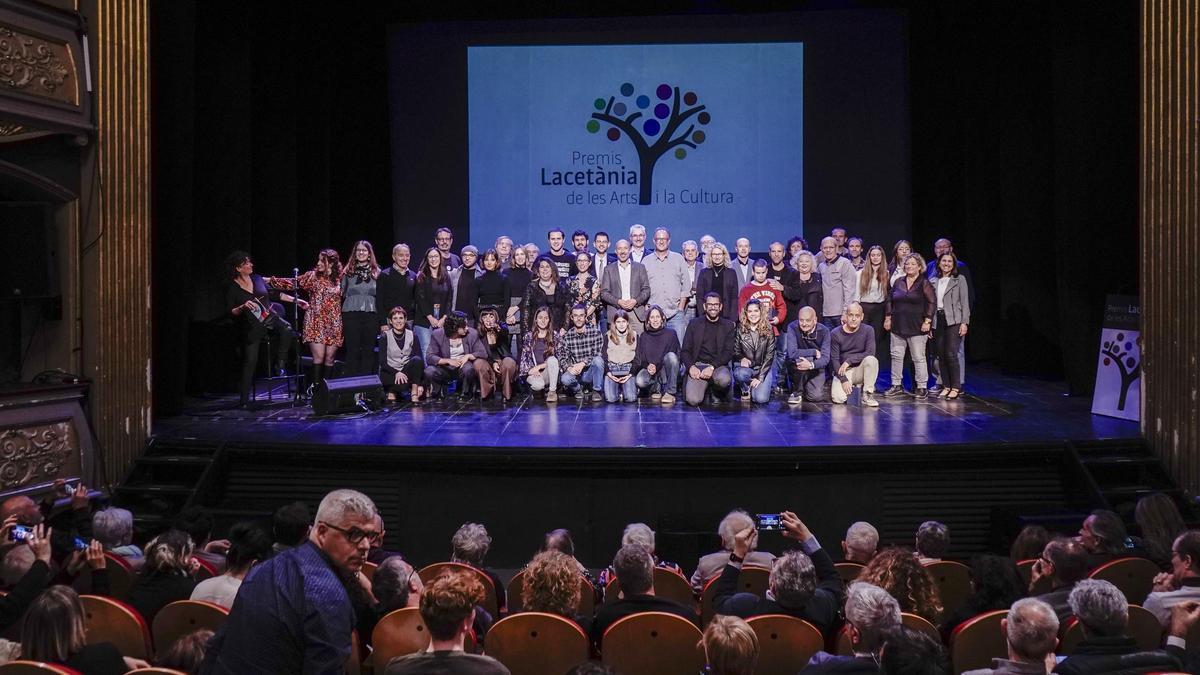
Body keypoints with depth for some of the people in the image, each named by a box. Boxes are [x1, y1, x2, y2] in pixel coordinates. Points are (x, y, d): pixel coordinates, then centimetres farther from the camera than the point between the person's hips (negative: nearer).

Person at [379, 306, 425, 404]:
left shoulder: (412, 336, 0)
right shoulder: (386, 337, -6)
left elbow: (420, 359, -5)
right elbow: (383, 363, -9)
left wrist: (420, 384, -16)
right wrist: (396, 373, -28)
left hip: (407, 370, 3)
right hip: (389, 373, -3)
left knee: (417, 360, -29)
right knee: (403, 383, -35)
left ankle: (414, 395, -24)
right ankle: (392, 391, -1)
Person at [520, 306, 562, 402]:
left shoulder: (554, 335, 5)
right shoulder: (528, 336, 8)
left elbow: (556, 357, -1)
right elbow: (524, 357, 7)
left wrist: (539, 367, -9)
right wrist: (531, 370, -12)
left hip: (548, 372, 1)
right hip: (533, 373, -1)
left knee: (552, 359, -32)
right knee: (538, 384, -35)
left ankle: (552, 391, -20)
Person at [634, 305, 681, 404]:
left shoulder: (670, 334, -2)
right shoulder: (643, 336, 6)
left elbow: (675, 356, -6)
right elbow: (639, 358, 5)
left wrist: (657, 367, -18)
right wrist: (647, 366, -18)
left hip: (665, 369, -1)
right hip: (649, 370, 1)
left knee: (671, 355, -33)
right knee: (640, 381, -33)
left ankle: (670, 392, -23)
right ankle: (656, 388, 2)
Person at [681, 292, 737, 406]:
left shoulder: (728, 326, 10)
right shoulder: (694, 323, 12)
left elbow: (729, 352, 1)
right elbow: (685, 351, 8)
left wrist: (712, 367, -15)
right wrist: (691, 367, -12)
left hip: (718, 366, 0)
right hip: (697, 365, 0)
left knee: (724, 379, -38)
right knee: (693, 400, -26)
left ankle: (715, 392, 0)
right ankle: (706, 389, 11)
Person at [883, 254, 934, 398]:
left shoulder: (924, 283, -3)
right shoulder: (898, 282, 11)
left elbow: (932, 302, -7)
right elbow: (889, 301, 16)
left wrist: (927, 321, -13)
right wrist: (888, 318, 9)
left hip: (916, 327, -5)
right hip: (898, 326, 5)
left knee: (918, 358, -2)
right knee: (896, 356, 6)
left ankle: (922, 388, 4)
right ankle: (897, 386, 14)